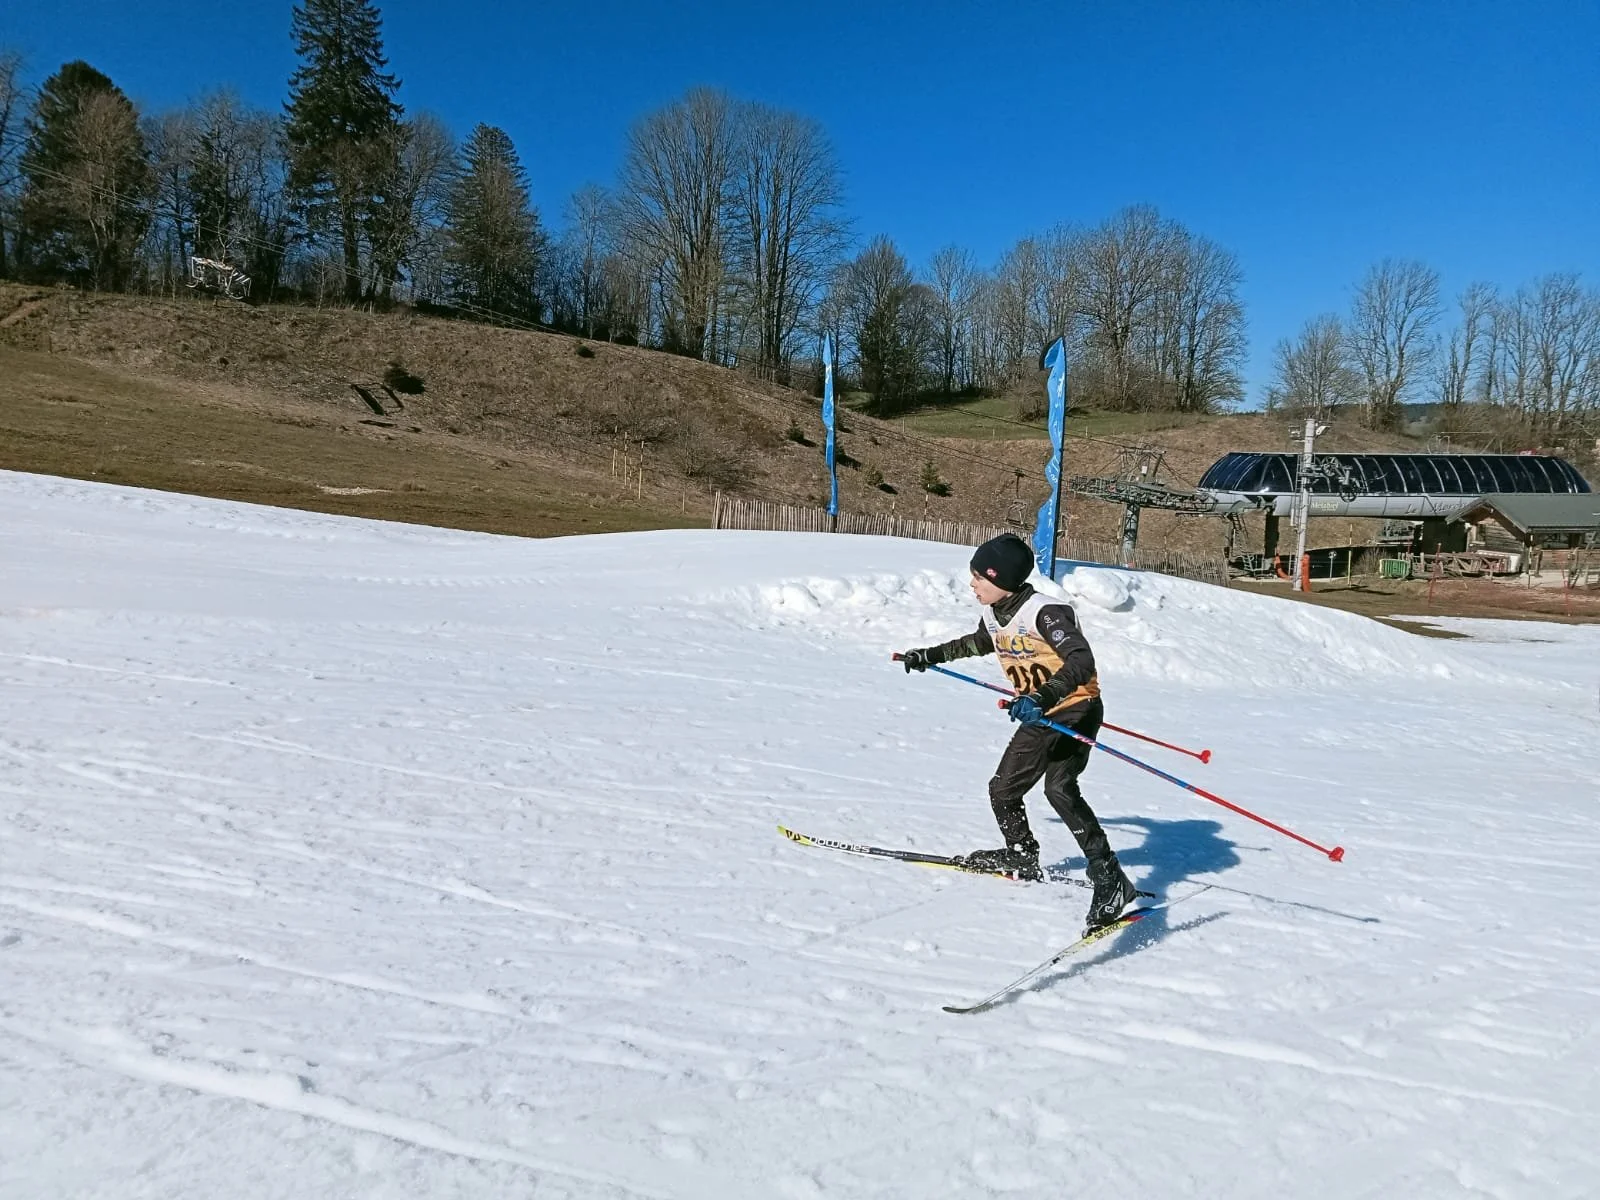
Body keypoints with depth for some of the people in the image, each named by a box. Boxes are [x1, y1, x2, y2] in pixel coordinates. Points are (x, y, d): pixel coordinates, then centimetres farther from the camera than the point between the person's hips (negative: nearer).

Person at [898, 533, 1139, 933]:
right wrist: (933, 655, 27)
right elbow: (980, 642, 26)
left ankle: (1110, 879, -20)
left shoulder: (1045, 612, -25)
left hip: (1076, 709, -9)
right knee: (1002, 791, 11)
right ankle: (1021, 856, 36)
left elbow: (1082, 663, -36)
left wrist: (1043, 696, -50)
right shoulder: (993, 615, 1)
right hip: (1039, 717, 9)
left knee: (1059, 789, -26)